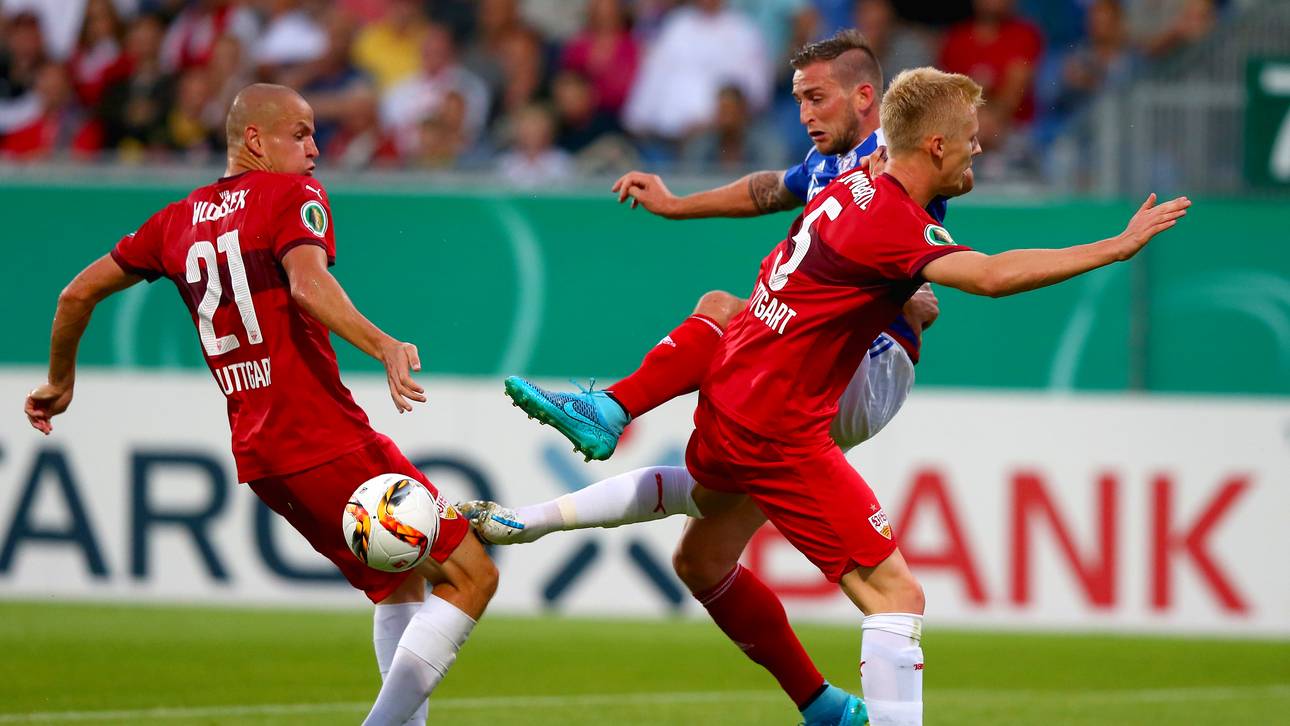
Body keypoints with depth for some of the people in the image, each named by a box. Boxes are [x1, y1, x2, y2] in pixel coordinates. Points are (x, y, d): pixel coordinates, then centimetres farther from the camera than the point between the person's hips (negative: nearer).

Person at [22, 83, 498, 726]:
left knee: (401, 584, 24)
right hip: (326, 439, -8)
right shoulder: (293, 194, -3)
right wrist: (383, 347, -37)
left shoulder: (180, 219, 16)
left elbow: (78, 294, 20)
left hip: (254, 454, 8)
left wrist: (60, 381, 36)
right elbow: (308, 284, -24)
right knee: (470, 576, -6)